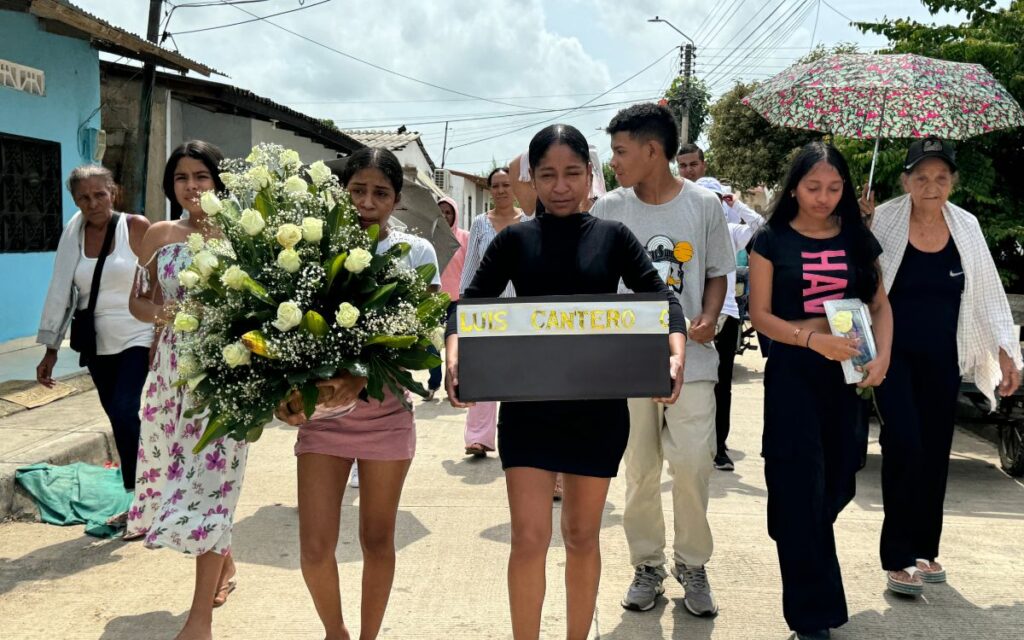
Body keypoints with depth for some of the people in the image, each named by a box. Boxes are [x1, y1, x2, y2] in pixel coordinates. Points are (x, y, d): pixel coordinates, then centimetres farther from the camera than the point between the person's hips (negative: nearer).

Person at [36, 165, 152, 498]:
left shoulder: (136, 227, -6)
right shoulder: (73, 236, 5)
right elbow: (61, 295, 9)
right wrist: (51, 350, 9)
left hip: (138, 340, -4)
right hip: (98, 346, 4)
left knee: (125, 412, -17)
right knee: (120, 421, 8)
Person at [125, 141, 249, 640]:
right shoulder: (159, 235, 8)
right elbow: (138, 300, 12)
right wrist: (162, 313, -8)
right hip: (171, 368, 5)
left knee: (207, 481, -5)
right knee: (174, 472, 13)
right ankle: (223, 562, 40)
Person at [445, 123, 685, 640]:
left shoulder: (613, 237, 3)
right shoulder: (513, 241, 3)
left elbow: (661, 298, -4)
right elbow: (470, 304, -3)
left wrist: (675, 355, -23)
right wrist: (455, 359, -23)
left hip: (599, 406, 1)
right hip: (527, 404, 0)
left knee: (583, 535, 14)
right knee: (529, 537, -4)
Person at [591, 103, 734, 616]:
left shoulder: (704, 204, -1)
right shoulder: (609, 209, 1)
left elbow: (717, 273, 8)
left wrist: (709, 318, -10)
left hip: (691, 357, -1)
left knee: (693, 463, -3)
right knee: (640, 468, 7)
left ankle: (691, 564, 19)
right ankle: (647, 565, 24)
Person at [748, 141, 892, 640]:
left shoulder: (857, 238, 8)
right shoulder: (772, 240, -2)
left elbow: (880, 305, 8)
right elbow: (760, 314, -6)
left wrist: (882, 357, -9)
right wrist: (812, 338, -21)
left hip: (847, 372, 4)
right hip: (793, 374, -4)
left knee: (838, 484, 11)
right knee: (802, 491, -5)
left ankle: (797, 550, 42)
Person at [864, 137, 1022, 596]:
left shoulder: (966, 227, 3)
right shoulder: (883, 222, -9)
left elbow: (987, 293, 9)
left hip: (942, 359, 4)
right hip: (894, 355, -4)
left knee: (935, 453, 9)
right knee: (904, 445, -13)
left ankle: (925, 550, 24)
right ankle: (897, 559, -2)